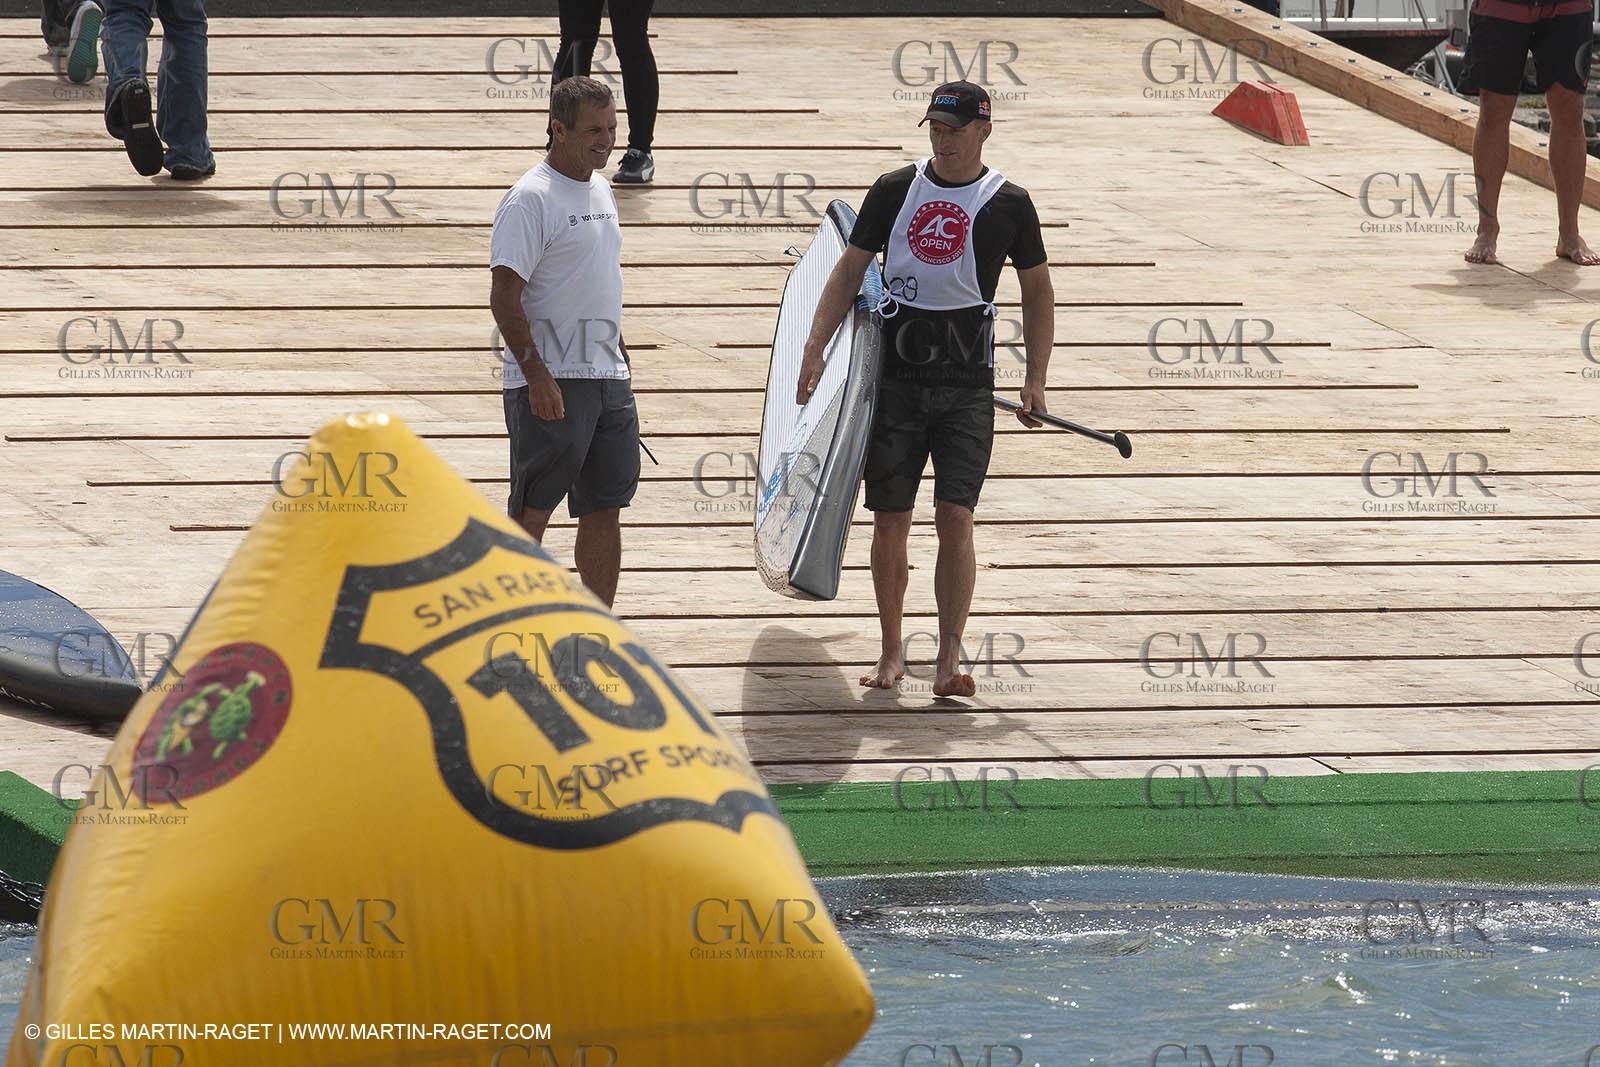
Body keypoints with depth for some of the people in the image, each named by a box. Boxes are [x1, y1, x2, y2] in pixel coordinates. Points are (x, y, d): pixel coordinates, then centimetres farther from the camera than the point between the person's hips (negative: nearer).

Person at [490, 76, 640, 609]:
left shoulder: (600, 190, 14)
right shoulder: (530, 200, -13)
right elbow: (504, 298, -17)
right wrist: (537, 376, -23)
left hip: (607, 378, 8)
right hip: (548, 383, -8)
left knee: (605, 509, 9)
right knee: (531, 513, -4)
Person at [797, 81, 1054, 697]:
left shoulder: (1007, 204, 1)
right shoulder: (895, 190, 4)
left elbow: (1037, 290, 10)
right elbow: (850, 271, 9)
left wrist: (1035, 381, 4)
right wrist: (815, 348, -2)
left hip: (967, 385, -2)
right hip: (896, 376, 2)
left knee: (956, 517, -11)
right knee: (890, 520, 4)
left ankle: (949, 660, -10)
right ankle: (891, 653, 16)